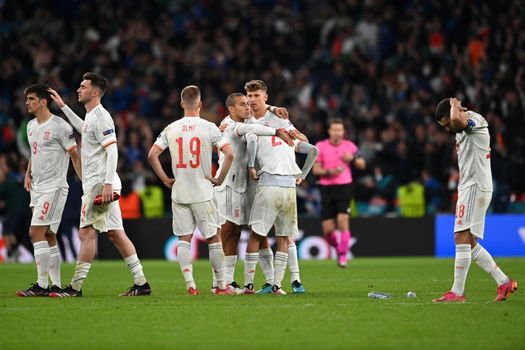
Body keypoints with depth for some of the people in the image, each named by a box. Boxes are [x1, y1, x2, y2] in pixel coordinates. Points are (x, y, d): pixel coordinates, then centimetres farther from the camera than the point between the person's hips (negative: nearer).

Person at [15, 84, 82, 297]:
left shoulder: (59, 126, -12)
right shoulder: (31, 126, 13)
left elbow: (75, 155, -10)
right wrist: (28, 173, 12)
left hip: (54, 187, -9)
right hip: (37, 188, 9)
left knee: (36, 232, -15)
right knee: (49, 237, 9)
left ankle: (42, 285, -13)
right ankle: (56, 285, 13)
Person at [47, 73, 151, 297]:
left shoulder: (101, 117, -12)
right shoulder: (92, 116, 17)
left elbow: (112, 151, -20)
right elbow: (84, 130, 41)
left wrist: (107, 183, -26)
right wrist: (63, 106, 41)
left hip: (100, 184, -10)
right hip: (95, 184, 10)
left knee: (87, 233, -8)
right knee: (115, 234, 7)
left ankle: (75, 287, -7)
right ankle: (141, 283, 6)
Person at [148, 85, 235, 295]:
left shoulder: (171, 129, 3)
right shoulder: (208, 128, -6)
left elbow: (152, 155, -1)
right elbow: (229, 153, -14)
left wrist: (165, 179, 7)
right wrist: (220, 179, -4)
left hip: (179, 193, 2)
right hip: (203, 193, -2)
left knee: (184, 239, 6)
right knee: (213, 238, 6)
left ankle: (190, 284, -3)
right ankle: (220, 285, 10)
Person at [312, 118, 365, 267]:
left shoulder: (349, 146, 4)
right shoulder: (320, 146, 1)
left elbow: (362, 165, 10)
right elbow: (315, 170, 0)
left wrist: (352, 158, -11)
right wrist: (330, 172, -19)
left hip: (345, 187, -1)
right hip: (327, 188, 1)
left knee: (342, 219, -18)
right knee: (327, 230, -3)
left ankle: (343, 256, -8)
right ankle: (337, 247, 28)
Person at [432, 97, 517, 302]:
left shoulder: (475, 121, -10)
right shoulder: (463, 131, 20)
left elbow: (457, 118, -33)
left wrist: (455, 104, -14)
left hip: (475, 187, -10)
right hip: (468, 187, 11)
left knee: (462, 239, -13)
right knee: (470, 244, 10)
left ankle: (457, 293, -14)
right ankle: (504, 282, 12)